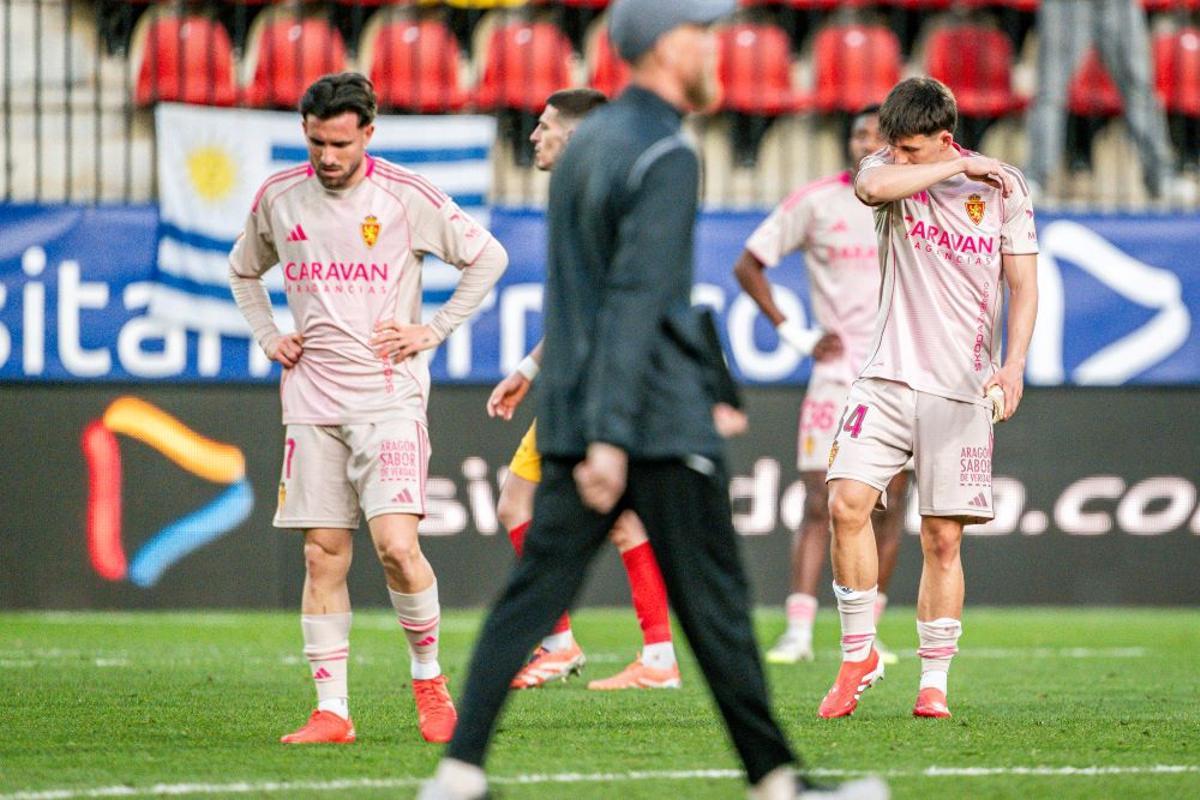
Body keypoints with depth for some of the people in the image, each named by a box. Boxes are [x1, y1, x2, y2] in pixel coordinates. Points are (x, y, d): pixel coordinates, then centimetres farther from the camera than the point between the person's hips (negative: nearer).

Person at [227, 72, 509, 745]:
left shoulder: (407, 195, -5)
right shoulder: (278, 198, 6)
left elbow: (489, 257, 5)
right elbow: (244, 271, 26)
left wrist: (431, 332, -1)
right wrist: (268, 336, 10)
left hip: (389, 396, -4)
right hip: (312, 401, 4)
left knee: (397, 544, -16)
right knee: (324, 556, 0)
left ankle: (430, 677, 5)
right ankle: (331, 710, 3)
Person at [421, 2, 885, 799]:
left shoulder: (585, 143, 15)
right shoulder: (666, 157, -12)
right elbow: (635, 303, -20)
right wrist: (610, 438, -24)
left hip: (569, 421, 8)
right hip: (663, 426, -8)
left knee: (532, 594, 1)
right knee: (715, 604, 1)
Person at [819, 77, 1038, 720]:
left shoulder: (1003, 186, 3)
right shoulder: (890, 170, 4)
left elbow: (1023, 283, 2)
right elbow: (870, 186, -21)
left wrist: (1013, 363, -12)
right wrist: (960, 167, -15)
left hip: (962, 389, -1)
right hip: (889, 377, 1)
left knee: (943, 539, -1)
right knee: (847, 503, -15)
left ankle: (934, 682, 8)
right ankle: (859, 654, 0)